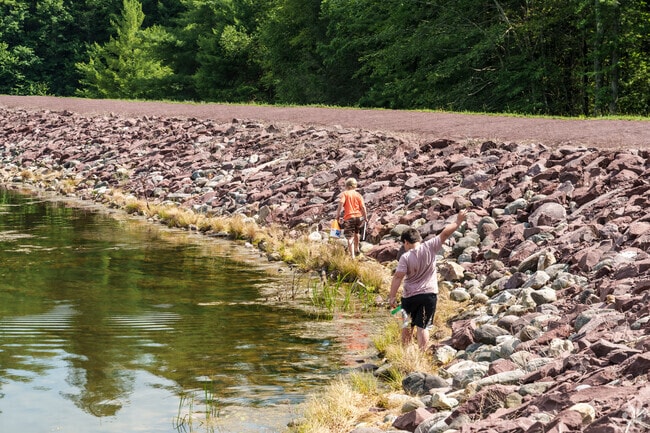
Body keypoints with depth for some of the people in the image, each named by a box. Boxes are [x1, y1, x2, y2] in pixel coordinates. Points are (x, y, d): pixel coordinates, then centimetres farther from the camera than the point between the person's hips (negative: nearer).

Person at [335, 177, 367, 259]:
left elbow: (341, 203, -15)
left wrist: (338, 215, -9)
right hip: (358, 216, 4)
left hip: (349, 218, -4)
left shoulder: (344, 194, 1)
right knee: (356, 233, 31)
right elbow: (363, 207, 2)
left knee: (350, 238, -4)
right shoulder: (358, 195, 10)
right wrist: (365, 218, 9)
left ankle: (352, 256, -13)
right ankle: (356, 249, 47)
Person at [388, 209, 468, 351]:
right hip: (429, 294, 2)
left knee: (407, 326, 17)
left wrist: (392, 297, -13)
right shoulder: (429, 247, -7)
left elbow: (398, 277, -17)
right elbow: (445, 233, -5)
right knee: (422, 327, 4)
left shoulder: (406, 257, -13)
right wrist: (458, 221, 4)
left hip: (410, 297, -1)